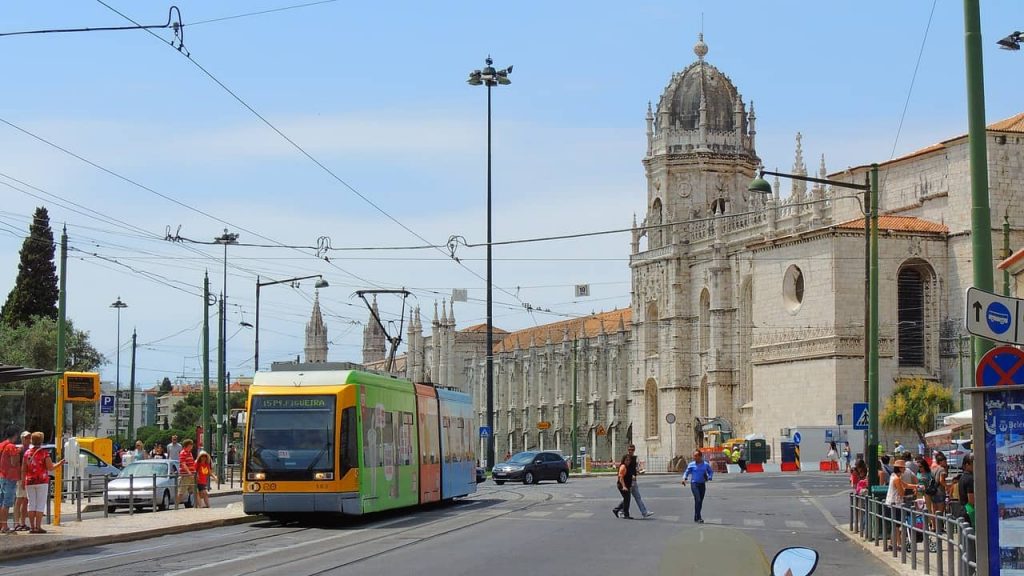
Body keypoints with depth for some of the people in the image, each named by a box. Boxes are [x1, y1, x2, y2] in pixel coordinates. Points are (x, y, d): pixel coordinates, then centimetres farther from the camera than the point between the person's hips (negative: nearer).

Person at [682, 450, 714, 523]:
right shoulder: (691, 465, 0)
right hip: (694, 484, -3)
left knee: (700, 501, 8)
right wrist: (684, 479, -14)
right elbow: (686, 472, 3)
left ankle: (696, 518, 21)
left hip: (702, 484, 3)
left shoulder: (706, 465, 4)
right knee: (697, 499, -17)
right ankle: (698, 518, -17)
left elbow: (710, 472, 14)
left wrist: (709, 478, -4)